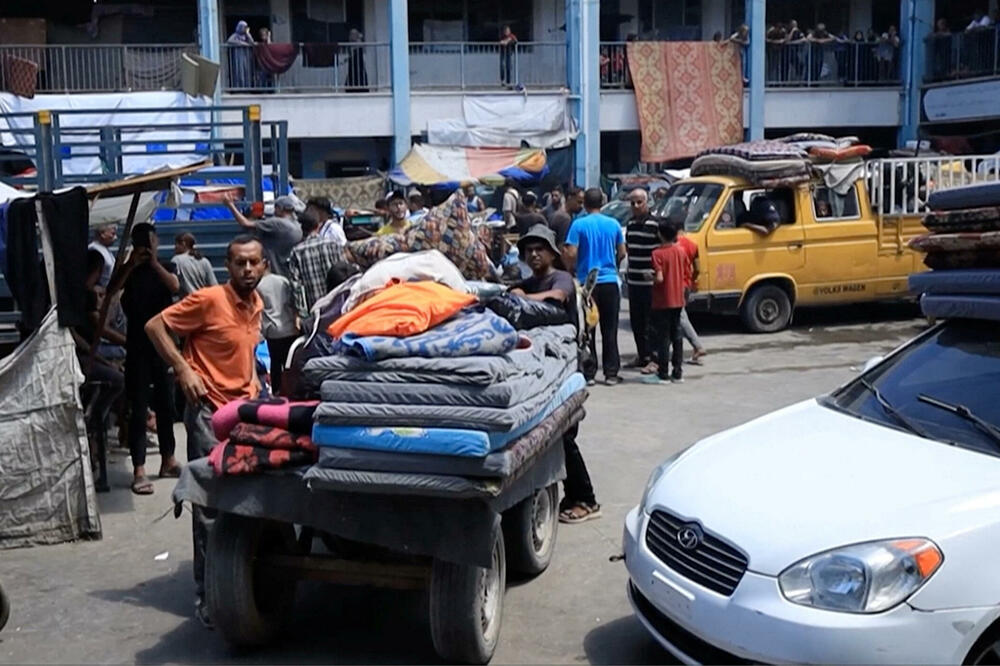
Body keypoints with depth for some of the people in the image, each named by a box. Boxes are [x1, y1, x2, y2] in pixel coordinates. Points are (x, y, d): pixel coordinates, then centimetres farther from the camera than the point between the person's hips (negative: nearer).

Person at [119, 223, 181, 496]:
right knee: (138, 407, -6)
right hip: (138, 345, -2)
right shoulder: (128, 271, 5)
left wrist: (154, 262, -16)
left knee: (166, 404, 11)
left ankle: (168, 461, 24)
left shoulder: (166, 268, 9)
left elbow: (175, 286, -12)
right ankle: (139, 470, -8)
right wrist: (131, 265, -17)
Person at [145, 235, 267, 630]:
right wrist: (182, 368, -18)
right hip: (209, 410, -7)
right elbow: (156, 326, -11)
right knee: (210, 503, -4)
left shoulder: (256, 302, 9)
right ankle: (207, 595, 4)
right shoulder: (208, 300, -13)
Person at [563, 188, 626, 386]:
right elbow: (622, 253, 9)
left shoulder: (579, 224, -6)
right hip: (610, 281, 2)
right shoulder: (613, 224, 2)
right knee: (610, 330, 7)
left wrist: (572, 269, 9)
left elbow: (571, 254, -10)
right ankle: (611, 373, 8)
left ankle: (588, 374, 5)